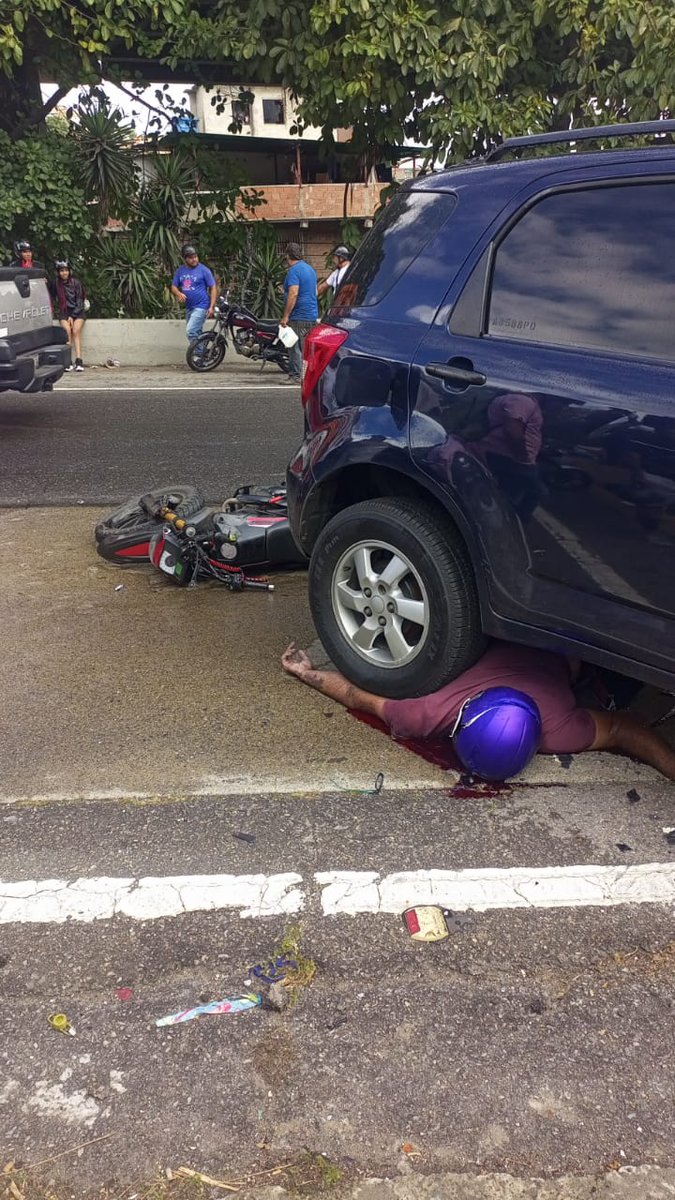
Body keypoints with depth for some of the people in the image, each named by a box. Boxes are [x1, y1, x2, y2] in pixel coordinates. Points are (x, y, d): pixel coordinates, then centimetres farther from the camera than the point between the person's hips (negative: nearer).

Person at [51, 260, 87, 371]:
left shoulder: (76, 283, -4)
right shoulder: (56, 283, 3)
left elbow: (79, 301, -5)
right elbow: (53, 299, 15)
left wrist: (72, 316, -12)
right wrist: (57, 312, 1)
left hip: (78, 311, -1)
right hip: (64, 312, 1)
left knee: (76, 331, -24)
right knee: (67, 330, -24)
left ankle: (79, 360, -29)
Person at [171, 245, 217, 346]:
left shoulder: (204, 270, -8)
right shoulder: (180, 270, 7)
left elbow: (213, 287, -8)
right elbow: (174, 286, 11)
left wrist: (212, 307, -15)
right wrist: (179, 294, -13)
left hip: (201, 306, -7)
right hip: (189, 307, 7)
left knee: (190, 331, -18)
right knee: (196, 333, 15)